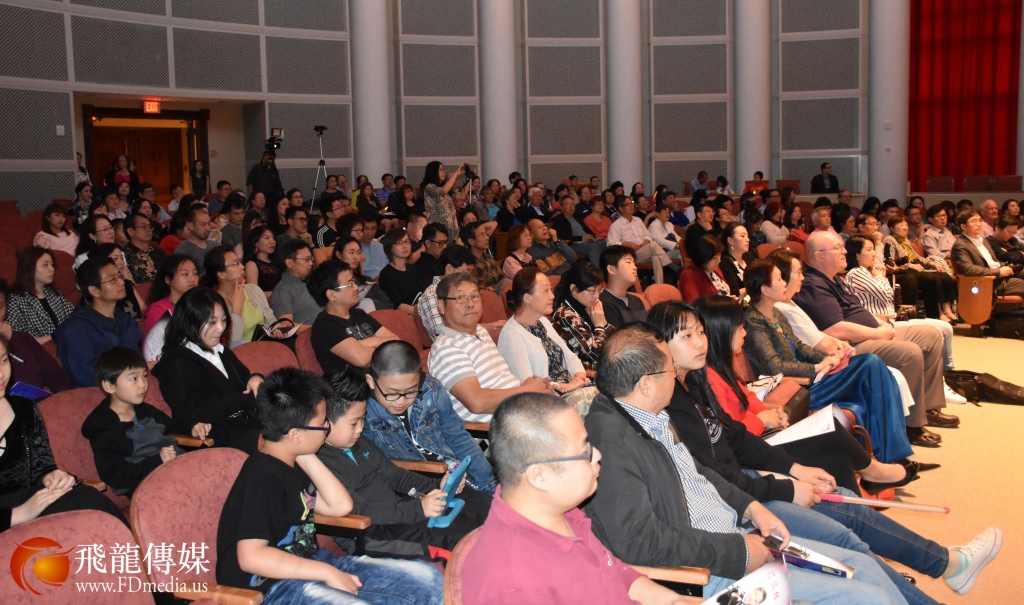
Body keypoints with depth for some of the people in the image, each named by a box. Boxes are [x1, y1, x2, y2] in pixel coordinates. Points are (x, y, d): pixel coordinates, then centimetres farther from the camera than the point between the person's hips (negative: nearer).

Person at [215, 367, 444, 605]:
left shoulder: (292, 464, 10)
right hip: (271, 586, -9)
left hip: (310, 564, 9)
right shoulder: (262, 478, -20)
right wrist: (327, 573, -22)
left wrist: (307, 458, 2)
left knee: (428, 579, 0)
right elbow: (251, 557, -26)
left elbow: (340, 506, 9)